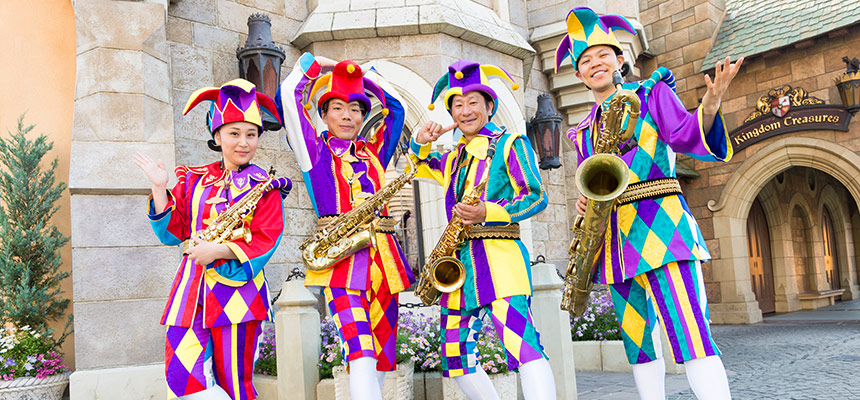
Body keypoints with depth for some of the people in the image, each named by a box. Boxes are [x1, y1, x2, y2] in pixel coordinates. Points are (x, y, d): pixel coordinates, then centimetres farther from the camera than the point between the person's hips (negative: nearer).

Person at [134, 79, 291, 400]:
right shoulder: (193, 180, 14)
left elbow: (266, 240, -7)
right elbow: (172, 233, 12)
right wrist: (160, 189, 2)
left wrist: (219, 251, -18)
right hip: (191, 291, 4)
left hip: (236, 288, -4)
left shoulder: (264, 187, 2)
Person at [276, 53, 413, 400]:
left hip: (381, 252, 5)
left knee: (383, 355, 5)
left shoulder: (372, 150, 21)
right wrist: (316, 64, 19)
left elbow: (395, 109, 33)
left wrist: (362, 78, 30)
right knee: (361, 352, -18)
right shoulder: (315, 149, 11)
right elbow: (287, 95, 6)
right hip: (339, 254, -5)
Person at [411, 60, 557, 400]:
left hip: (499, 257, -7)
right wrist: (421, 143, 16)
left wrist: (487, 213, -19)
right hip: (460, 262, 7)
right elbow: (419, 167, 39)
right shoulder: (452, 160, 21)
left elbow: (537, 197, -4)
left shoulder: (510, 143, 3)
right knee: (454, 356, 7)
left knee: (522, 343, -22)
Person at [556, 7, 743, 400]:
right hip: (614, 236, 6)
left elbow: (685, 135, -8)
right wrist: (584, 202, 0)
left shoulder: (651, 93, 7)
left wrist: (710, 103, -28)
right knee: (637, 338, 7)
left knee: (689, 332, -16)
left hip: (659, 223, -5)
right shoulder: (583, 131, 20)